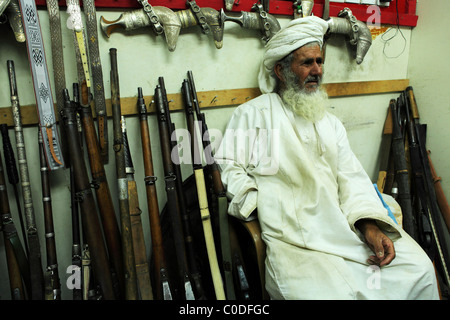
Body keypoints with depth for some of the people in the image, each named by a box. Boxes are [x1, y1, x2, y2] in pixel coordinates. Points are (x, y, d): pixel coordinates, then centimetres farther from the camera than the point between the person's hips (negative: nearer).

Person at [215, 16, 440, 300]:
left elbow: (353, 178, 11)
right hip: (295, 239, -5)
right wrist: (259, 204, -15)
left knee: (421, 269, -4)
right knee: (328, 293, -30)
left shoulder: (331, 123, 21)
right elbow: (229, 166, -1)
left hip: (345, 223, 6)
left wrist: (370, 224, -5)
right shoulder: (253, 114, 6)